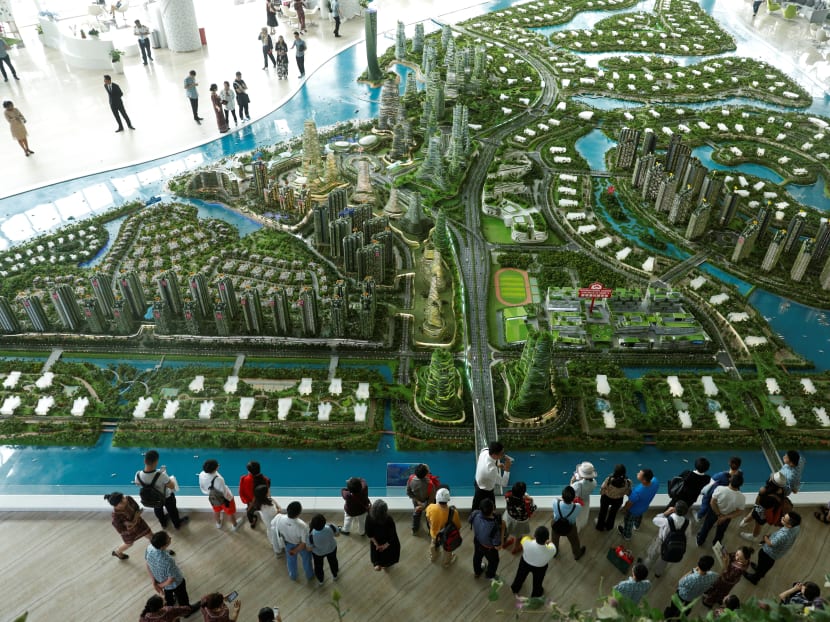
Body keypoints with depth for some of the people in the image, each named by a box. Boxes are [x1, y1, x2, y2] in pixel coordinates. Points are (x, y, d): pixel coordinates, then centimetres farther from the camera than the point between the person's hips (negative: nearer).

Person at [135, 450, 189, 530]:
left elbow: (138, 484, -8)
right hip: (166, 497, -3)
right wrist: (170, 480, -9)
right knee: (172, 510, 29)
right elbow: (172, 486, -27)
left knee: (158, 510, 35)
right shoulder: (161, 475, -44)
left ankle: (163, 523, 64)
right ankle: (177, 524, 57)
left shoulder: (138, 475, -33)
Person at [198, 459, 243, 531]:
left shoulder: (201, 475, -26)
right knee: (230, 512, 25)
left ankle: (218, 523, 63)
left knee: (216, 511, 35)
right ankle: (235, 525, 51)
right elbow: (224, 491, -27)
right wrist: (229, 498, -6)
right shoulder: (218, 479, -43)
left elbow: (202, 488, -6)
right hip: (223, 498, -5)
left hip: (212, 498, 5)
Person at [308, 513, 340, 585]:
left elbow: (309, 549, -22)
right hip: (332, 549, 2)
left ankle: (320, 580, 57)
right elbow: (337, 534, -15)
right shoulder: (330, 527, -37)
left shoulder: (311, 535, -41)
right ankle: (335, 575, 61)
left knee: (318, 566, 31)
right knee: (333, 561, 33)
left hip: (318, 553, -1)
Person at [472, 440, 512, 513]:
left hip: (479, 483, 8)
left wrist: (496, 465, -4)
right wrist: (507, 469, -31)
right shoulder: (491, 470, -43)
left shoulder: (485, 452, -23)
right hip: (486, 493, -8)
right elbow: (503, 483, -29)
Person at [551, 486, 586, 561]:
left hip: (556, 526, 1)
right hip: (570, 528, -1)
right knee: (574, 541, 33)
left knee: (555, 539, 35)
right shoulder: (577, 507, -39)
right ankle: (577, 554, 62)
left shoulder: (556, 503, -39)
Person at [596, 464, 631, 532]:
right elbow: (628, 493, -16)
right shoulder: (627, 482, -33)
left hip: (606, 498, -1)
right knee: (613, 513, 32)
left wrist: (601, 493, 1)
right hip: (618, 500, 2)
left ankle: (600, 527, 52)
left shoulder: (609, 479, -37)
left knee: (603, 512, 28)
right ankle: (608, 527, 57)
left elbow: (602, 489, -21)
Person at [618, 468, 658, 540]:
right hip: (644, 507, 5)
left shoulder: (637, 491, -47)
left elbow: (629, 504, -24)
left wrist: (624, 508, -6)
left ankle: (626, 535, 57)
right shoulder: (655, 481, -35)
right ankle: (636, 525, 71)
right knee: (639, 516, 39)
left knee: (628, 522, 28)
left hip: (633, 510, -5)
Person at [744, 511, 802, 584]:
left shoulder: (783, 535, -48)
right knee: (768, 564, 36)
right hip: (781, 551, 6)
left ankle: (754, 578, 51)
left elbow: (770, 544, -29)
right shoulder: (797, 526, -27)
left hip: (770, 553, -6)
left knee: (762, 565, 25)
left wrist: (765, 537, -6)